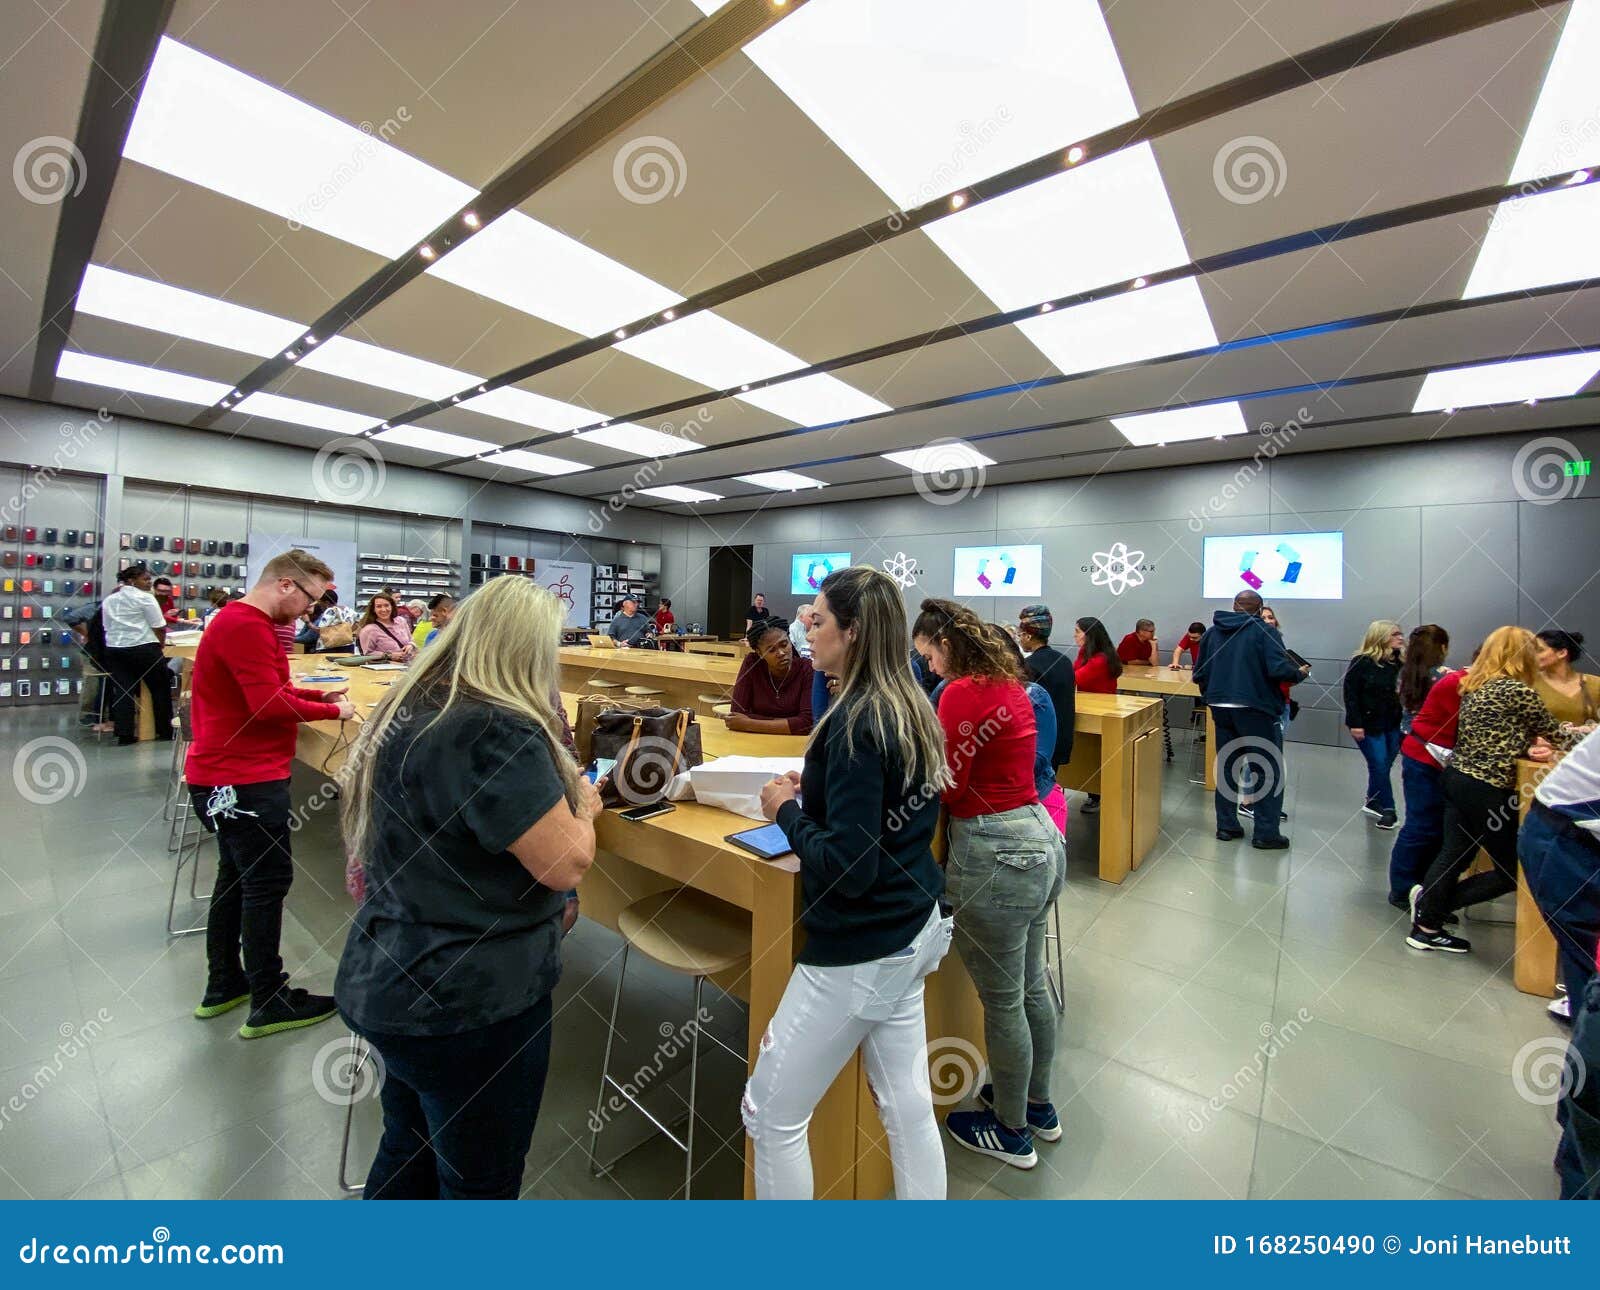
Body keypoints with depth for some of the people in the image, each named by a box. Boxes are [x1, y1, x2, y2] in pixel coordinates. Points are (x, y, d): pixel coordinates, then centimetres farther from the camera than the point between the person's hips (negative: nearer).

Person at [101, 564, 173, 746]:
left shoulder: (108, 600, 15)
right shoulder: (144, 597, -6)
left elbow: (107, 626, 15)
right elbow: (159, 627, -9)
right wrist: (160, 645, 5)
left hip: (114, 649, 7)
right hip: (143, 649, -7)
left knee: (123, 692, 4)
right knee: (161, 689, 5)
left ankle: (124, 735, 0)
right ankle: (165, 731, 9)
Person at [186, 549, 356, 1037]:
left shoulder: (239, 621, 13)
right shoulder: (247, 626, -21)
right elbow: (270, 705, -26)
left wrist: (318, 694, 6)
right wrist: (333, 711, -14)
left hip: (226, 776, 11)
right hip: (245, 780, -11)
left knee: (236, 878, 19)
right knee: (266, 883, -1)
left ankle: (223, 987, 33)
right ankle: (269, 1004, 12)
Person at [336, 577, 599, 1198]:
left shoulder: (406, 706, 1)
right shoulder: (495, 732, -27)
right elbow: (566, 863, -25)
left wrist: (552, 786, 11)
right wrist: (582, 805, -6)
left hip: (389, 983, 9)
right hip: (468, 1003, -8)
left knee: (408, 1152, 28)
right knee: (481, 1179, 15)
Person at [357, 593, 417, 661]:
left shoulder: (401, 621, 9)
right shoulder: (369, 630, -8)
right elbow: (368, 654, -2)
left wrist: (410, 646, -2)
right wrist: (389, 656, -15)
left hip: (411, 663, 5)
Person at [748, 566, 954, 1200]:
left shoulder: (858, 724, -25)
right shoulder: (911, 708, 2)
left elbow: (848, 867, -26)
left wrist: (787, 811, -12)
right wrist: (811, 791, 4)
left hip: (860, 954, -9)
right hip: (913, 933, 9)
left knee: (771, 1113, 11)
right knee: (907, 1103, 22)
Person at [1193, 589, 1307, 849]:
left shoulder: (1212, 632, 8)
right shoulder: (1265, 631, -7)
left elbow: (1199, 673, 7)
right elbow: (1278, 669, -17)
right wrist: (1299, 673, 3)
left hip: (1220, 708, 5)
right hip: (1253, 709, -5)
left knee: (1226, 767, 14)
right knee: (1268, 770, 6)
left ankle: (1226, 826, 19)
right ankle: (1266, 833, 7)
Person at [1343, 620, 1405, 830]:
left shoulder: (1399, 662, 3)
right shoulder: (1361, 662, -10)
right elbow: (1350, 693, -11)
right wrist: (1355, 723, -14)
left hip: (1393, 724, 5)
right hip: (1369, 725, -5)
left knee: (1384, 766, 11)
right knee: (1379, 767, -3)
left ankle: (1372, 803, 29)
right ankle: (1388, 811, 9)